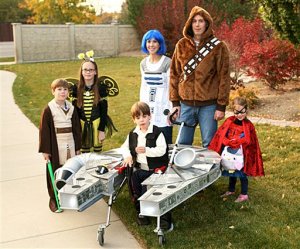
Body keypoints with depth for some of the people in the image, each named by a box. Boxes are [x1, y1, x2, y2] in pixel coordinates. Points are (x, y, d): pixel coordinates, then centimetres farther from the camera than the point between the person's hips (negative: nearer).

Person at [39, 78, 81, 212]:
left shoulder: (71, 108, 5)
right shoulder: (48, 109, -7)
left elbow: (77, 128, 11)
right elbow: (44, 130, -6)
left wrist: (78, 146, 10)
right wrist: (45, 150, -8)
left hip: (70, 145, 4)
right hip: (56, 146, -3)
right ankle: (53, 198, 18)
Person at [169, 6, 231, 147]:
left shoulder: (218, 47, -4)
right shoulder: (181, 45, 5)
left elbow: (224, 77, -5)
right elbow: (174, 74, 7)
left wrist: (221, 106, -8)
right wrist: (175, 102, 3)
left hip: (209, 105, -3)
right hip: (186, 104, 3)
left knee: (209, 145, 5)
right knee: (183, 144, 11)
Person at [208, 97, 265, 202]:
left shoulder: (248, 125, -12)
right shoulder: (229, 121, -3)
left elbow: (248, 141, -15)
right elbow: (221, 135, -3)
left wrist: (237, 142, -23)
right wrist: (228, 142, -16)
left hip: (242, 154, -4)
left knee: (242, 174, 6)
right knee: (231, 172, 21)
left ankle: (244, 194, 21)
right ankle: (231, 190, 40)